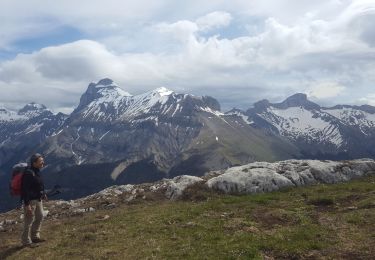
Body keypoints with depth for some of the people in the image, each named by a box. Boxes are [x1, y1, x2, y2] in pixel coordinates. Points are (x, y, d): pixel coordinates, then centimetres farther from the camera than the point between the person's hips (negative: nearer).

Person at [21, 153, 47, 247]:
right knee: (29, 221, 2)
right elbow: (25, 189, -26)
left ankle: (35, 237, 36)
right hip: (30, 200, -10)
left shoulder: (37, 171, 6)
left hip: (38, 199, 10)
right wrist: (27, 204, -26)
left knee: (40, 217, 20)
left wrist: (43, 194, 26)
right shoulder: (28, 173, -24)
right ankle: (26, 241, 17)